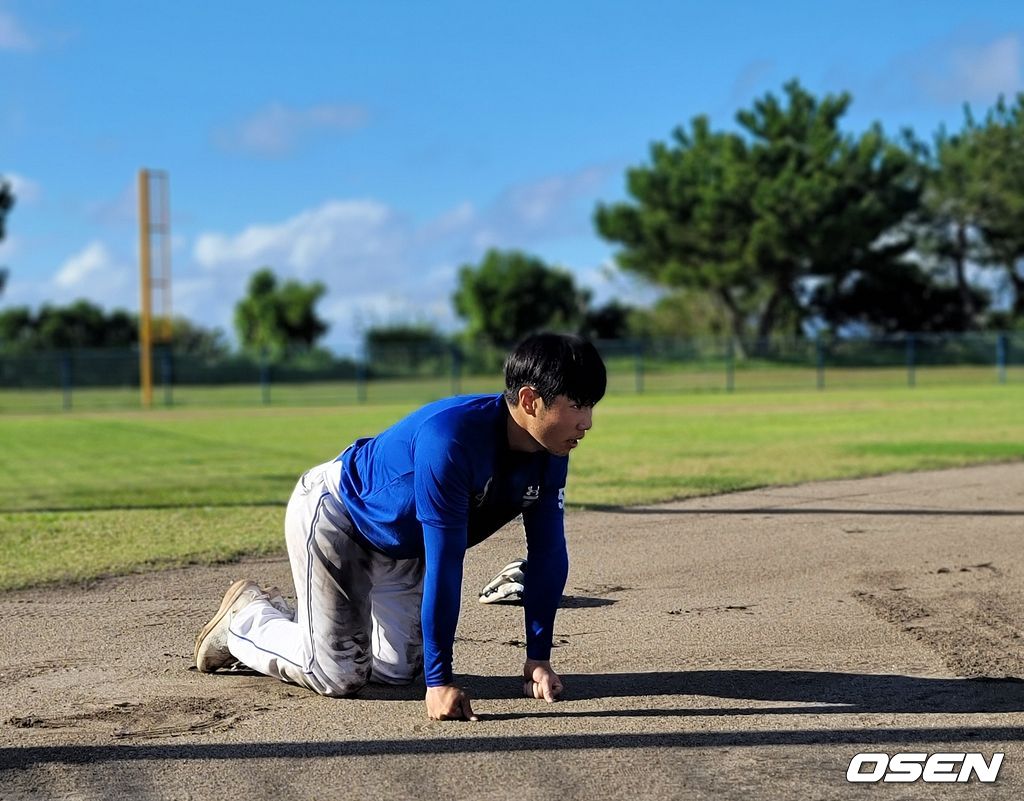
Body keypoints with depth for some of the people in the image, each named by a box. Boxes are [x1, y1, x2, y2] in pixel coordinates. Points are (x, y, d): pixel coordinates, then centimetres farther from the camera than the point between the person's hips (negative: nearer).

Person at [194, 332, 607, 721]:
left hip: (400, 542, 8)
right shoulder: (449, 439, -41)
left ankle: (280, 614, 32)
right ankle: (247, 616, 19)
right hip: (333, 513, -8)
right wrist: (439, 680, -38)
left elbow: (548, 554, -12)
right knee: (339, 676, -9)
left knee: (397, 670, 10)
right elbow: (443, 562, -41)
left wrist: (539, 659, -15)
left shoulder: (549, 455, -18)